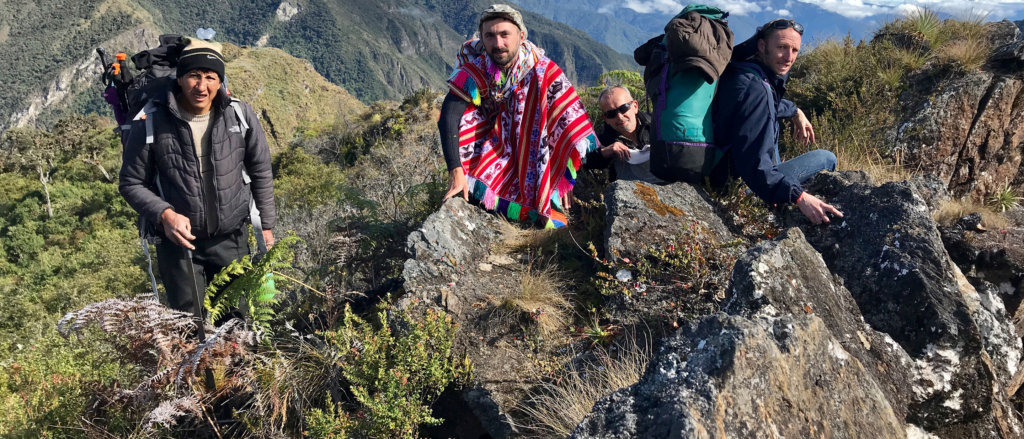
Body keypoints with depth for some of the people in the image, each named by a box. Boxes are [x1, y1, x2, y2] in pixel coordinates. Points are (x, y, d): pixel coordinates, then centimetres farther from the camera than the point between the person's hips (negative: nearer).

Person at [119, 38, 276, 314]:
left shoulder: (240, 115, -8)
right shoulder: (151, 124, -13)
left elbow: (260, 172, 4)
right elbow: (132, 183, -4)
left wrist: (266, 225, 6)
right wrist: (164, 214, -21)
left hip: (232, 239, 2)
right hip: (179, 241, -2)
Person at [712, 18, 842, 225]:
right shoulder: (754, 90, -30)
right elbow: (753, 165, -37)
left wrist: (794, 111, 23)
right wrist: (799, 197, -39)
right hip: (743, 189, -10)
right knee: (826, 159, 5)